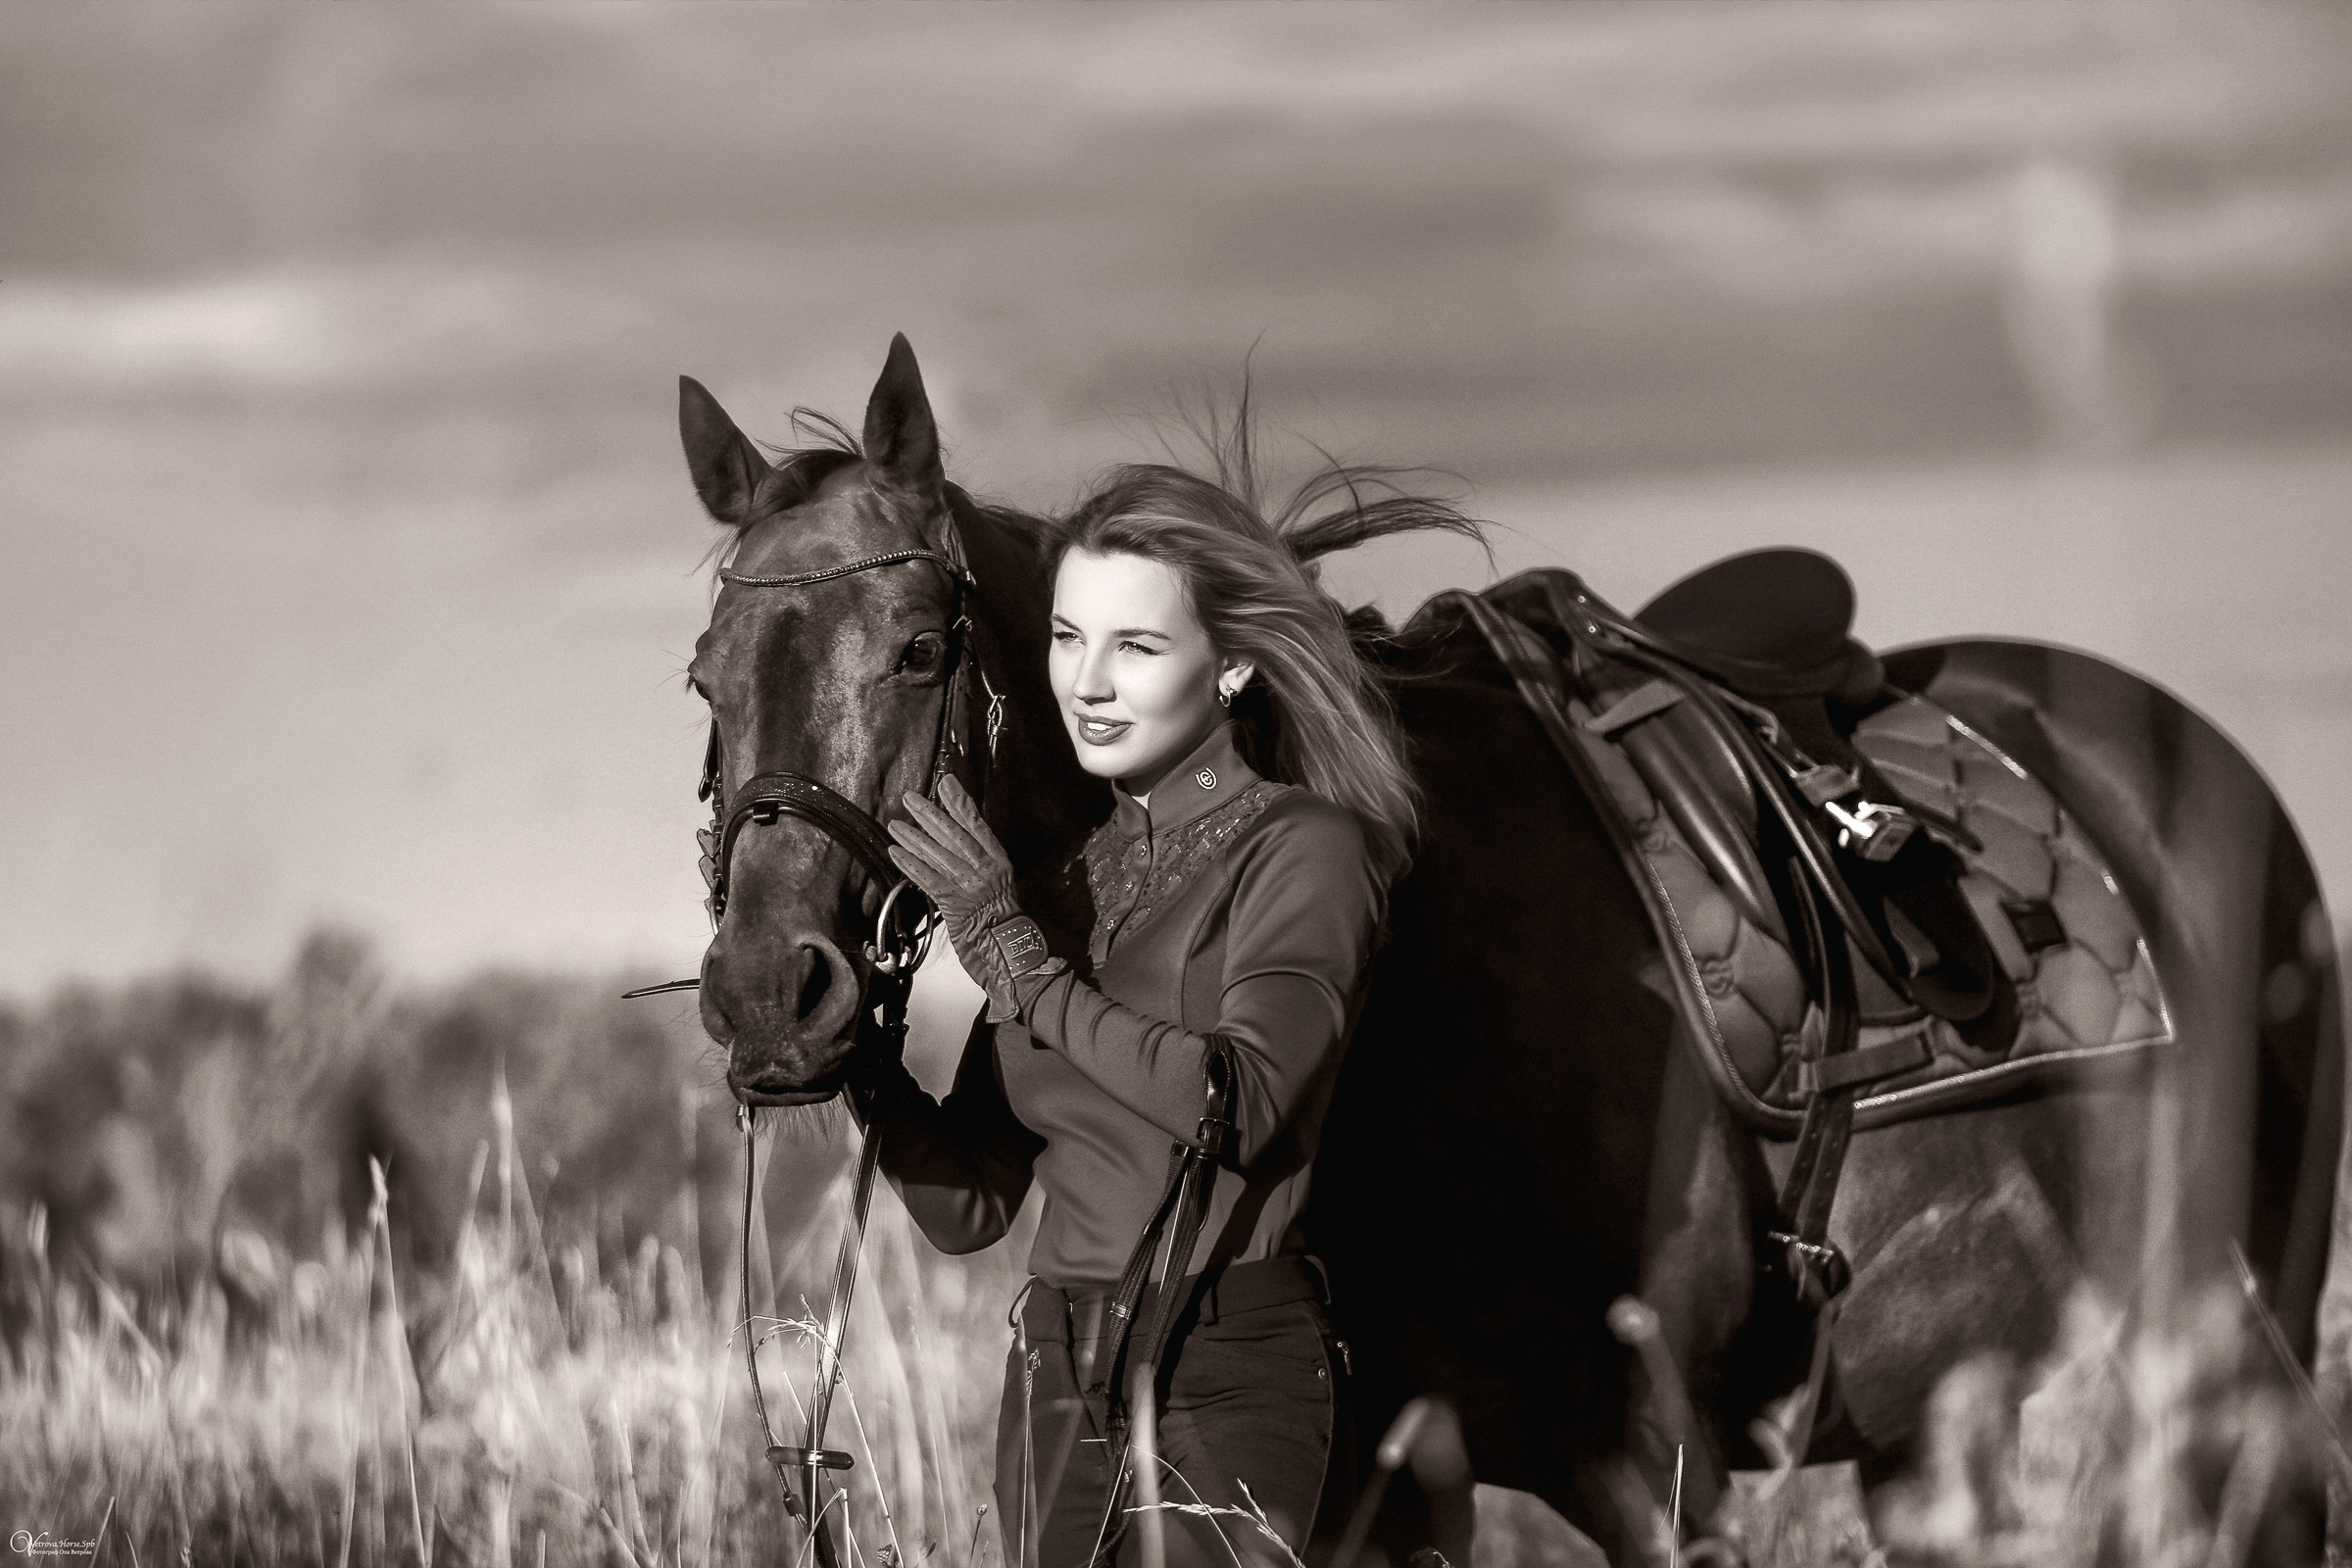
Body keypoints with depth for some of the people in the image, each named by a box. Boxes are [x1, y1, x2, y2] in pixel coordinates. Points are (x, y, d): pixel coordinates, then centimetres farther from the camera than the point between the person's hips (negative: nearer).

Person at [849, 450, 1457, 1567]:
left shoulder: (1303, 851, -4)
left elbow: (1244, 1103, -23)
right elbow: (968, 1208, 13)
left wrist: (1014, 960, -16)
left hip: (1229, 1390, -7)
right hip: (1054, 1387, 7)